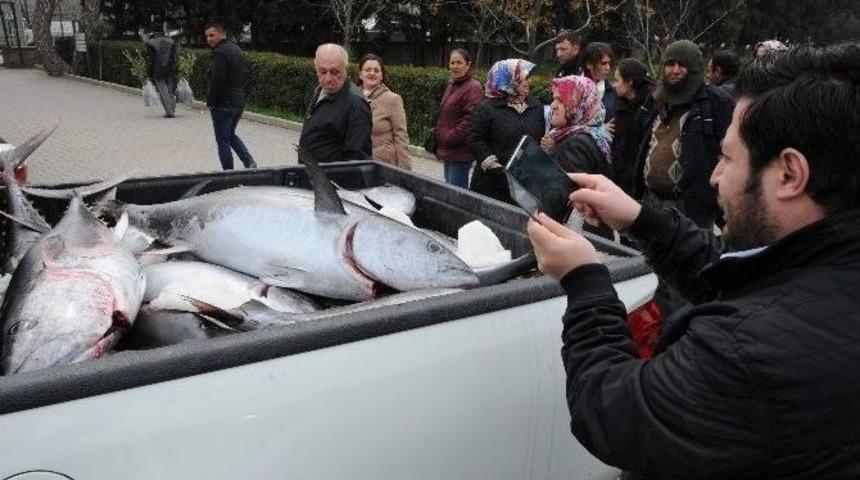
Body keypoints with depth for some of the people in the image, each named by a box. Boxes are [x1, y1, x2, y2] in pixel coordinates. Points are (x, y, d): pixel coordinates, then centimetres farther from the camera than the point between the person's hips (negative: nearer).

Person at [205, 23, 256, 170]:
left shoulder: (220, 53, -17)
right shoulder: (236, 49, 13)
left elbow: (217, 81, -21)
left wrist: (210, 101, -11)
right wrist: (239, 96, 18)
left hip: (223, 105, -9)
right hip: (239, 102, 9)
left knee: (223, 141, 1)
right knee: (231, 135, 23)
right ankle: (249, 162, 10)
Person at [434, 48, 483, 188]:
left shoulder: (472, 87, -14)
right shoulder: (452, 85, 14)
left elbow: (471, 119, -21)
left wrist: (451, 138, -16)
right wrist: (439, 134, 13)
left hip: (460, 152, -9)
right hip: (448, 150, 9)